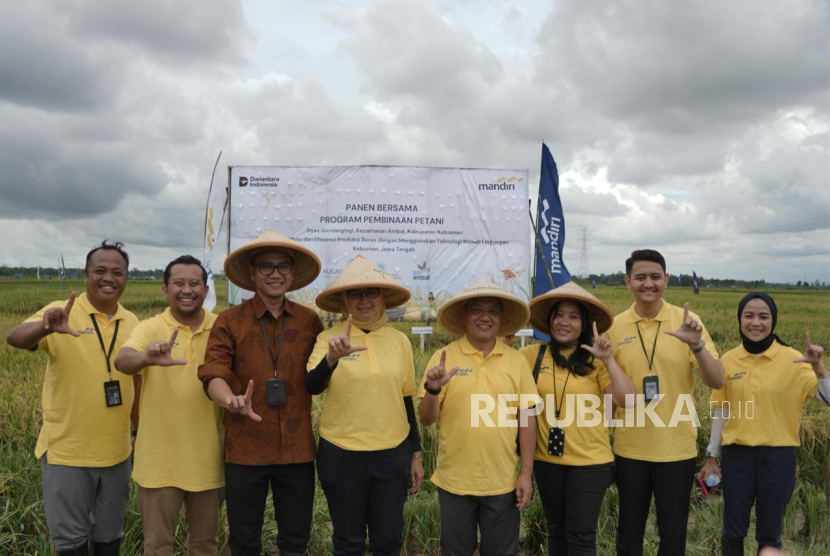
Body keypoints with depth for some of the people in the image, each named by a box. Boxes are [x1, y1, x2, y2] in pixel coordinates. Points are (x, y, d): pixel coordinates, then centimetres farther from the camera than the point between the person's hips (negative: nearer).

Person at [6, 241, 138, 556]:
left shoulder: (132, 323, 3)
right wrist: (45, 327, -48)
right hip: (66, 450, -3)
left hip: (116, 451, 4)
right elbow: (14, 339, -26)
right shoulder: (62, 313, -10)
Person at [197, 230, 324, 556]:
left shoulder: (310, 321, 4)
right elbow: (213, 374, -13)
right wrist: (232, 401, -32)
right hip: (245, 451, -1)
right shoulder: (229, 321, -1)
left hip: (297, 450, 1)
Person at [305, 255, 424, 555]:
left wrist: (416, 453, 10)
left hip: (392, 454, 2)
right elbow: (312, 387, -20)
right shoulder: (329, 338, -5)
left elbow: (406, 399, 8)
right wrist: (332, 357, -40)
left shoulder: (399, 340, 2)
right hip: (341, 454, -1)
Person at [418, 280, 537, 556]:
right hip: (454, 480, 0)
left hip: (502, 481, 1)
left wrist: (526, 472, -1)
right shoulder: (444, 357, -5)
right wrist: (433, 390, -25)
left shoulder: (516, 360, -1)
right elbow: (426, 419, -5)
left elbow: (527, 416, 2)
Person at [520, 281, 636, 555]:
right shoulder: (533, 355, -1)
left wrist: (608, 359, -23)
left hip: (590, 462, -2)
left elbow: (628, 400, -16)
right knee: (556, 530, 18)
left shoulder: (596, 361, -8)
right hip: (547, 460, 3)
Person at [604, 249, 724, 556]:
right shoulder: (614, 327, -2)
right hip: (630, 448, 1)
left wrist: (696, 345, -27)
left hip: (677, 447, -1)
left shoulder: (687, 321, -5)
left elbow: (717, 382, -10)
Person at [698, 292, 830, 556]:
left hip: (778, 456, -1)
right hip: (736, 455, 2)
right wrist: (711, 456, 8)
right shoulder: (728, 360, 0)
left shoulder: (792, 360, -6)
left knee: (770, 534, 13)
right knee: (733, 531, 12)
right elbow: (721, 412, 6)